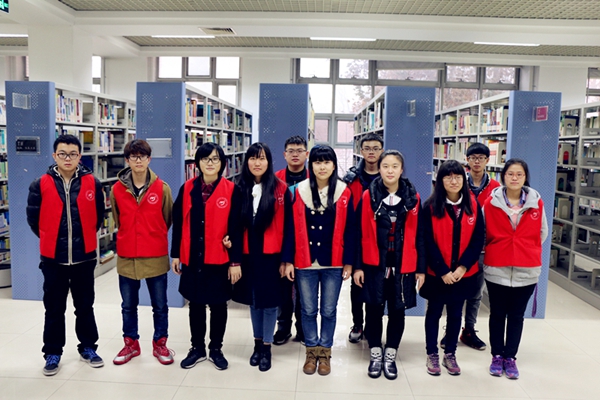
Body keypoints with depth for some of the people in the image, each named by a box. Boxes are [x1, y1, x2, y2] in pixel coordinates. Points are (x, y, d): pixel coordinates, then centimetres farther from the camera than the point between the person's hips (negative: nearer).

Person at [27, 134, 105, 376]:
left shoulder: (92, 183, -2)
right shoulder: (41, 185, -4)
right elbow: (33, 217, 5)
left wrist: (85, 236, 9)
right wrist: (50, 238, 7)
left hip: (85, 256, 1)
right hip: (53, 258, 0)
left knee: (85, 306, 13)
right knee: (54, 309, 11)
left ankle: (88, 348, 27)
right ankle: (52, 353, 25)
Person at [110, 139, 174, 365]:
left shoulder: (162, 188, -5)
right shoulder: (117, 189, -1)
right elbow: (117, 220, 14)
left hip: (156, 256, -1)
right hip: (126, 256, 2)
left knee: (160, 305, 9)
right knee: (128, 305, 14)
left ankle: (160, 344, 26)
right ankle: (131, 343, 32)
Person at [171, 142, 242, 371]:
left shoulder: (232, 190, -5)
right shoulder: (187, 188, 3)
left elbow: (236, 227, -7)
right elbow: (178, 223, 5)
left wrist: (235, 261, -9)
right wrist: (175, 255, 3)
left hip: (220, 260, -2)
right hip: (192, 258, 2)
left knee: (218, 304, 10)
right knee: (195, 303, 14)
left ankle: (216, 349, 27)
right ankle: (197, 348, 30)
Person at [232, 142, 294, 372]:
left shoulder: (280, 190, -7)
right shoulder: (240, 189, 3)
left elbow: (288, 227, -8)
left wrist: (287, 258, -11)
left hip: (271, 255, -3)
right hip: (248, 255, 4)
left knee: (269, 300, 7)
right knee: (254, 300, 15)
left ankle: (266, 347, 22)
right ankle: (257, 343, 32)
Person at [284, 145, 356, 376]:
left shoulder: (344, 193, -2)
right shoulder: (299, 191, -2)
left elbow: (349, 230, 0)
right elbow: (292, 228, -1)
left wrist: (349, 262, -2)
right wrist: (288, 260, -3)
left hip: (333, 263, 0)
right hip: (305, 262, 0)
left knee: (328, 310, 11)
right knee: (308, 309, 11)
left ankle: (325, 352, 29)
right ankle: (311, 351, 30)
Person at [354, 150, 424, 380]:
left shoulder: (413, 198, 1)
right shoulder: (369, 195, -3)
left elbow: (418, 235, 2)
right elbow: (361, 233, -3)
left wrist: (421, 268, 1)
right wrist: (357, 265, -5)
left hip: (403, 265, 1)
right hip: (374, 264, -1)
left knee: (397, 311, 11)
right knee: (374, 309, 9)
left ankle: (390, 356, 28)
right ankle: (375, 355, 26)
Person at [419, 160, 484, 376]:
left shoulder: (473, 205, 0)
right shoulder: (431, 206, -8)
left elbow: (478, 239, -2)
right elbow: (428, 242, -10)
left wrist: (463, 267, -12)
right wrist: (443, 271, -14)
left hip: (464, 273, 3)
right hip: (436, 273, -2)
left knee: (455, 314, 14)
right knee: (434, 312, 11)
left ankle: (450, 354, 29)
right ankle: (432, 355, 24)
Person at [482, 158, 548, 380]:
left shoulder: (536, 202, -2)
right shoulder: (491, 202, -6)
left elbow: (542, 232, 10)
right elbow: (481, 232, 3)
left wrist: (528, 251, 7)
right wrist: (494, 250, 5)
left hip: (527, 270, 1)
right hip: (496, 269, -1)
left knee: (516, 315, 11)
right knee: (497, 314, 11)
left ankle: (510, 357, 24)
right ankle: (497, 356, 25)